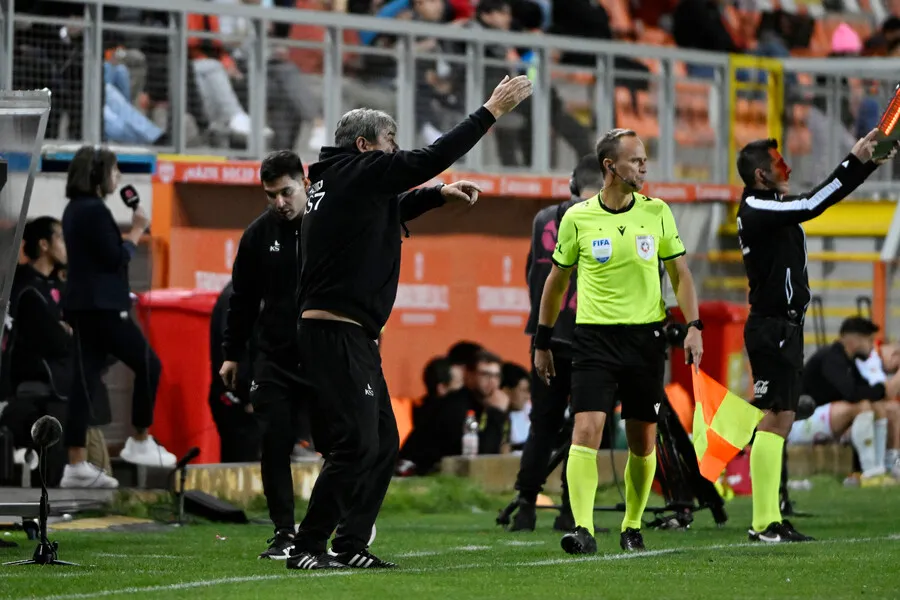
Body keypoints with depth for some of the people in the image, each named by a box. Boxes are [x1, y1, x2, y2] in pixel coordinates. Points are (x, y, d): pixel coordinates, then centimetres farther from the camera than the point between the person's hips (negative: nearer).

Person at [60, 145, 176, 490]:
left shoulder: (75, 209, 16)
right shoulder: (95, 210, -14)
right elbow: (116, 257, -17)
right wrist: (136, 231, -2)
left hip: (82, 304, 10)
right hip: (101, 304, -10)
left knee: (86, 380, 5)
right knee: (148, 364, 1)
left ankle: (76, 464, 1)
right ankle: (140, 442, 6)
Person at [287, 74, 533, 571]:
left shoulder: (338, 181, 19)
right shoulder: (356, 172, -9)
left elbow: (389, 209, 39)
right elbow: (430, 159, -10)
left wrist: (440, 194, 32)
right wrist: (492, 111, -5)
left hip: (353, 338, 11)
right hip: (336, 336, -11)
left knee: (383, 443, 12)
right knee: (356, 444, -12)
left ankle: (350, 545, 13)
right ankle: (306, 547, -9)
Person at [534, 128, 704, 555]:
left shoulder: (657, 212, 4)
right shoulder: (577, 218, -1)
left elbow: (680, 273, 11)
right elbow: (557, 280, 10)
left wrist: (693, 326, -1)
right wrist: (542, 341, 12)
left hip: (646, 336, 2)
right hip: (594, 338, -2)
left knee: (643, 443, 6)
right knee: (586, 431, -17)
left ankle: (632, 527, 23)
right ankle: (583, 529, -20)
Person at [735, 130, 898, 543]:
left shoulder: (771, 207, 15)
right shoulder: (756, 210, -13)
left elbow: (823, 198, 21)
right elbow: (811, 206, -23)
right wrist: (854, 162, -20)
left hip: (783, 326, 10)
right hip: (772, 327, -10)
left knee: (780, 419, 9)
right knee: (775, 418, -12)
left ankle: (771, 520, 9)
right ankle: (763, 523, -14)